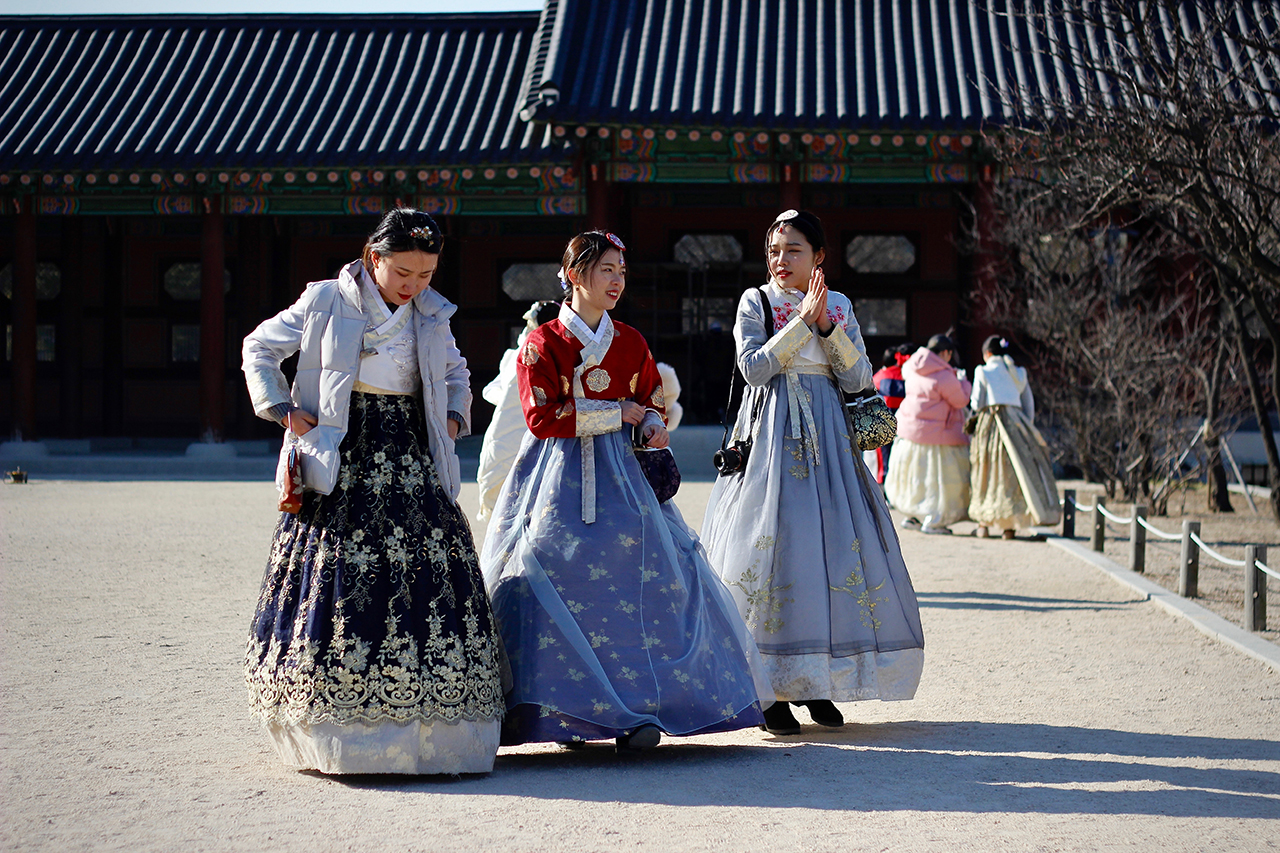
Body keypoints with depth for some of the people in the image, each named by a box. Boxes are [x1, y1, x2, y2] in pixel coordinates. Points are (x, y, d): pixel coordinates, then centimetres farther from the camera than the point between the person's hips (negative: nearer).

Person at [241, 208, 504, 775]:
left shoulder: (432, 315, 11)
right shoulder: (326, 303, 1)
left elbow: (456, 375, 29)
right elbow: (259, 348, 10)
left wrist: (454, 419, 11)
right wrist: (281, 410, -1)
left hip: (412, 465, 3)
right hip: (343, 461, -3)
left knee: (425, 575, -6)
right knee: (340, 577, -9)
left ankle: (431, 734, -3)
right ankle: (339, 735, -5)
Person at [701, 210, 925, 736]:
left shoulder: (839, 307, 11)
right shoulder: (755, 302, 3)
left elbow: (858, 378, 3)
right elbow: (755, 368, -10)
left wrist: (827, 326, -8)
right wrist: (802, 321, -13)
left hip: (826, 437, 3)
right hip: (771, 436, -3)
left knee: (834, 545, 0)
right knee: (771, 545, -8)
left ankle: (817, 683, 11)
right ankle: (772, 689, -3)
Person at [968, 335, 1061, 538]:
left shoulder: (983, 371, 2)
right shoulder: (1019, 374, 14)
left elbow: (976, 403, -2)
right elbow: (1029, 405, 12)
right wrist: (1026, 430, 16)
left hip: (991, 422, -3)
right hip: (1016, 424, 3)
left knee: (987, 474, 5)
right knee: (1015, 472, 3)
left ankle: (984, 523, 3)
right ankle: (1009, 526, -3)